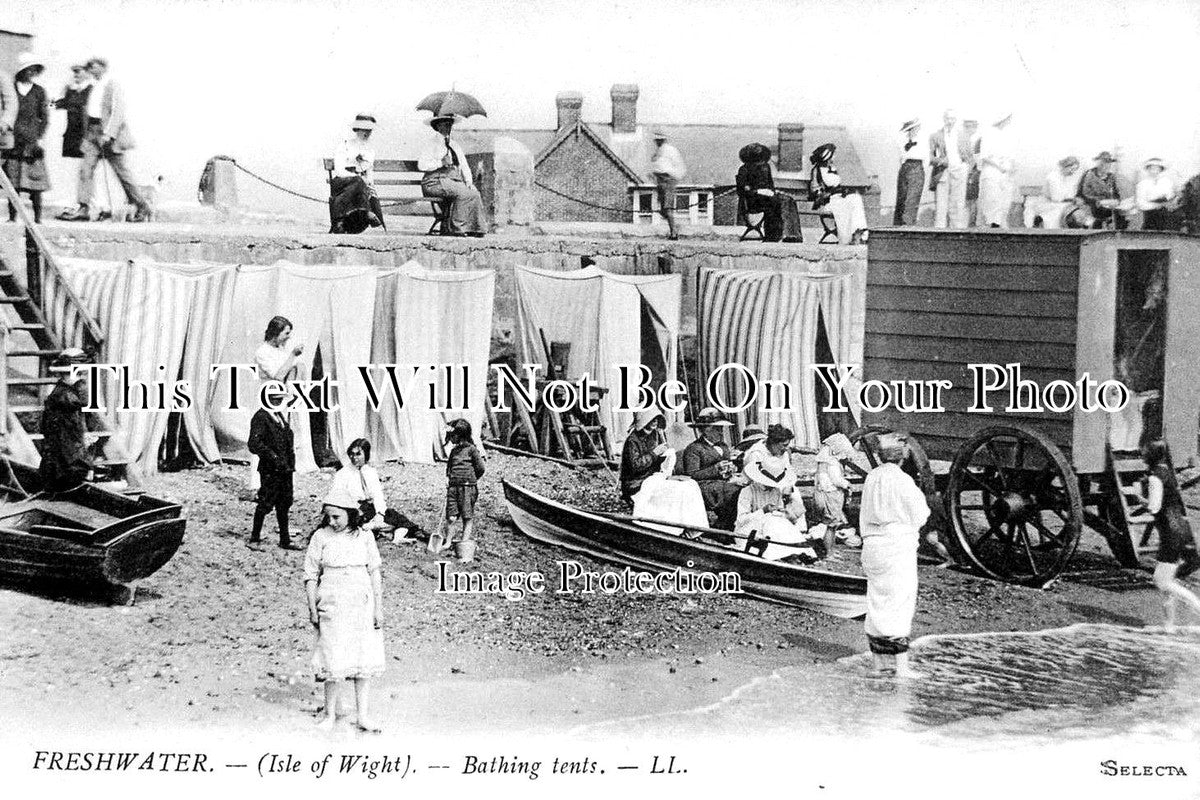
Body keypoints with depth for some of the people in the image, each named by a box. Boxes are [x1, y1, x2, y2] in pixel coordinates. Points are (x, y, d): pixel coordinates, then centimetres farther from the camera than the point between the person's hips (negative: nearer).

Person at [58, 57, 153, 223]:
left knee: (122, 172, -2)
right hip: (93, 131, 8)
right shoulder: (95, 88, 16)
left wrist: (109, 134, -22)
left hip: (109, 133, -8)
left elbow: (117, 112, -16)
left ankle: (144, 208, 8)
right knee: (86, 168, -3)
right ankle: (83, 209, -4)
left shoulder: (113, 86, -9)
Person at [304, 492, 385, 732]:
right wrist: (312, 608, -2)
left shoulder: (364, 537, 3)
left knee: (364, 661, 3)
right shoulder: (321, 537, -1)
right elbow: (310, 575, 2)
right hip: (332, 604, -2)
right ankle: (330, 715, 12)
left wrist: (378, 608, 2)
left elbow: (376, 573, 6)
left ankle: (364, 716, 9)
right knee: (334, 661, -3)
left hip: (362, 604, 2)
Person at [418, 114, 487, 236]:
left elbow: (464, 166, 17)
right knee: (463, 193, -31)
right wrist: (441, 163, -20)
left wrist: (469, 181, -1)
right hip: (436, 182, -6)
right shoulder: (433, 145, 2)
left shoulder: (455, 145, 23)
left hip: (455, 181, 6)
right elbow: (421, 165, -10)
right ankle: (456, 228, -25)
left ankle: (474, 228, -24)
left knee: (474, 193, -23)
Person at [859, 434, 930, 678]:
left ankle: (878, 662, 19)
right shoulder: (902, 480, -14)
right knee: (900, 604, -3)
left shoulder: (871, 478, 4)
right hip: (899, 546, -6)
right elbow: (919, 516, -9)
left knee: (876, 603, 13)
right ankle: (902, 666, -4)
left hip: (873, 546, 6)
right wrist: (919, 496, 10)